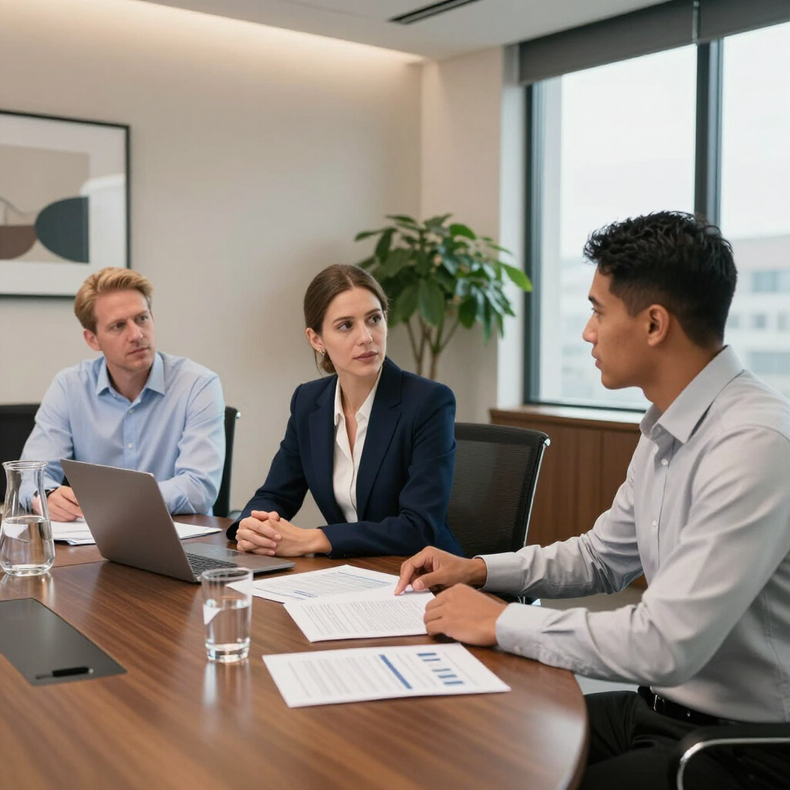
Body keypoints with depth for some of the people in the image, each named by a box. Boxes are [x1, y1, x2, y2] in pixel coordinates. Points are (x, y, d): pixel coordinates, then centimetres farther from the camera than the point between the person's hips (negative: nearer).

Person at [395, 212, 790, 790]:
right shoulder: (667, 429, 6)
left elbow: (665, 644, -29)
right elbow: (601, 557, 19)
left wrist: (501, 622, -18)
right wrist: (479, 569, 6)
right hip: (659, 705, 8)